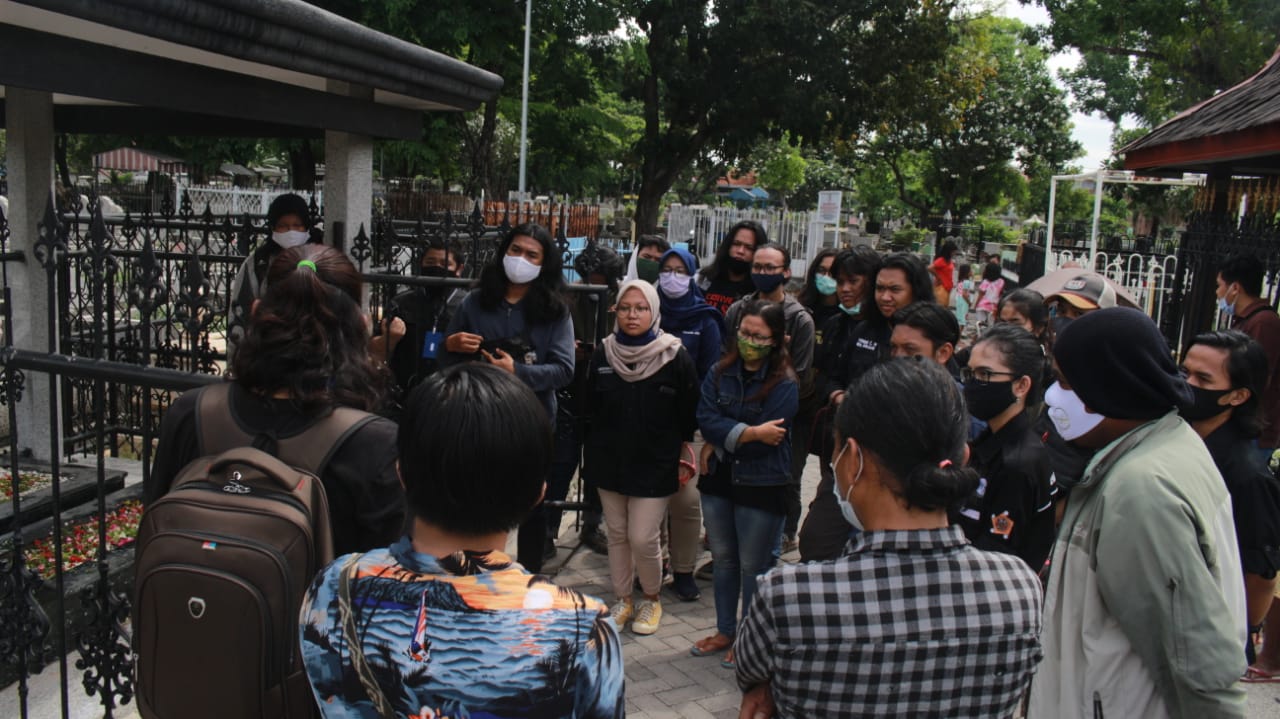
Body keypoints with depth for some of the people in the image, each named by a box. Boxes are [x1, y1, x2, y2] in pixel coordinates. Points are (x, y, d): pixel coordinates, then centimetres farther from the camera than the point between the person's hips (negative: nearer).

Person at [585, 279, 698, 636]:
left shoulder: (676, 357, -9)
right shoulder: (603, 356, 0)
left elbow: (689, 414, -2)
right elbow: (591, 411, 10)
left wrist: (683, 454, -1)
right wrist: (592, 453, 10)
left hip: (655, 465, -4)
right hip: (609, 461, 4)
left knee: (643, 538, -4)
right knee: (617, 534, 13)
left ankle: (651, 599, 22)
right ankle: (623, 600, 30)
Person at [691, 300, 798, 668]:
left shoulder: (784, 385, -14)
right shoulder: (720, 373, 1)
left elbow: (763, 442, -19)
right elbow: (705, 417, -11)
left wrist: (719, 442, -13)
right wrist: (749, 433, -21)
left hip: (762, 486, -5)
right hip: (718, 479, 5)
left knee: (753, 567, 7)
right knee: (723, 559, 17)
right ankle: (725, 632, 33)